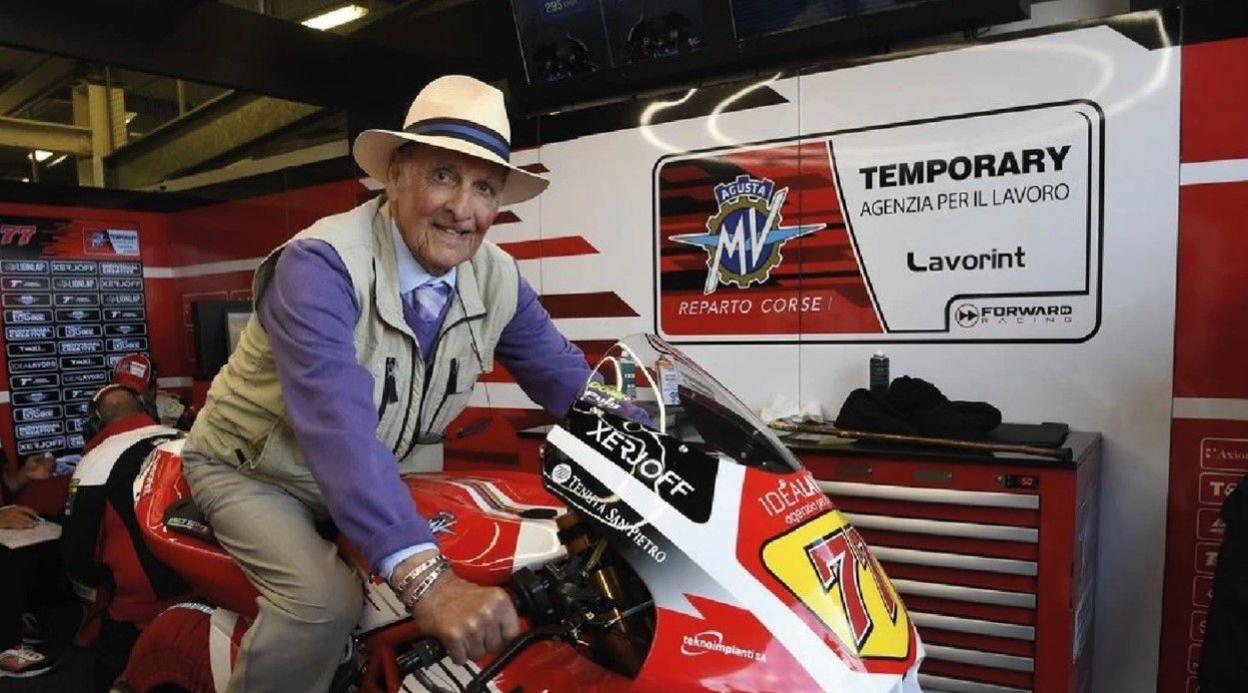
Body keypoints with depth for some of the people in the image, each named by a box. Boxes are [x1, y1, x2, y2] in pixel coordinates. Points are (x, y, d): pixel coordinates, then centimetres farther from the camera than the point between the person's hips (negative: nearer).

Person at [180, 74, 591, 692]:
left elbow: (572, 384, -7)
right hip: (254, 470, -5)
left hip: (388, 477, 6)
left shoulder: (498, 281, -11)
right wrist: (423, 576, -54)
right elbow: (336, 424, -43)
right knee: (326, 601, -29)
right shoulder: (319, 264, -29)